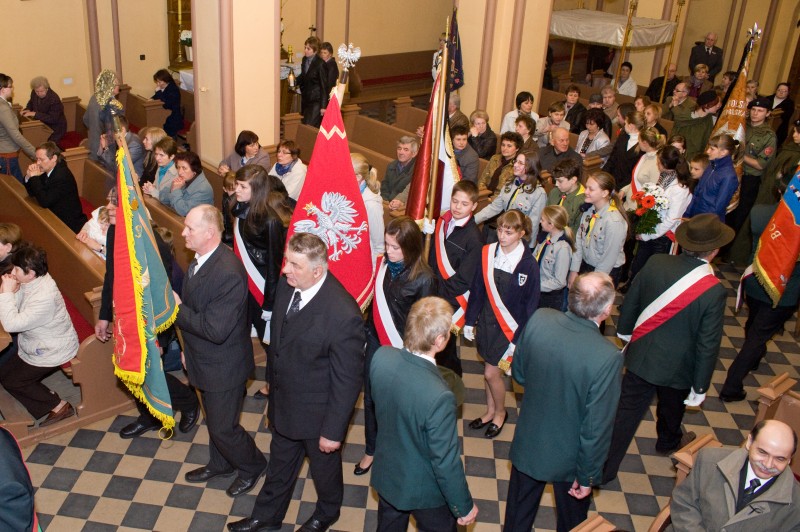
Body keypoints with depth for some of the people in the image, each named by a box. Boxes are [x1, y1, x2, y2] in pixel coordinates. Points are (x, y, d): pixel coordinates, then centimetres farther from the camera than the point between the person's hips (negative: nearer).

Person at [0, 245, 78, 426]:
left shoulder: (45, 297, -35)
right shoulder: (30, 282, -6)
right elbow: (15, 311, 0)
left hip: (53, 351, -10)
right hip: (34, 344, 10)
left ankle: (58, 406, 9)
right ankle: (44, 407, 14)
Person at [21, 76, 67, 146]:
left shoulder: (54, 99, -24)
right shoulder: (34, 93, -2)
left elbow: (53, 119, -28)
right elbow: (31, 103, 22)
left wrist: (35, 114, -29)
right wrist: (27, 110, -1)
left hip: (55, 129, -7)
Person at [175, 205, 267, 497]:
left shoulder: (228, 273, -33)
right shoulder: (201, 259, -4)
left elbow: (215, 330, -33)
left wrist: (178, 309, -22)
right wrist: (189, 349, 14)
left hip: (223, 365, -9)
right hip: (204, 359, 9)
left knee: (222, 427, 9)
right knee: (214, 418, 27)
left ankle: (252, 465, 35)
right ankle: (220, 464, 50)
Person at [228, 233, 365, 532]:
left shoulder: (343, 315, -36)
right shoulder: (287, 283, -14)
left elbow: (347, 380, -25)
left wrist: (333, 430, -16)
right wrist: (272, 378, 15)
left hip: (317, 411, -6)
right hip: (283, 400, 6)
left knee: (324, 463, 24)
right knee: (280, 462, 29)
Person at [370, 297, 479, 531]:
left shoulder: (381, 357, -22)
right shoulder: (439, 397, -39)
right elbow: (446, 462, -27)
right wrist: (464, 506, -10)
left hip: (386, 476, 6)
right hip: (423, 490, -5)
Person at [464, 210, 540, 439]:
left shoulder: (528, 264, -17)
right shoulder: (487, 253, -6)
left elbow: (530, 305, -11)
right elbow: (477, 289, 2)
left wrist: (519, 339, -10)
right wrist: (469, 321, 5)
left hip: (509, 326, -4)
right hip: (486, 321, 4)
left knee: (491, 372, 2)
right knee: (491, 370, 17)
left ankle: (500, 412, 29)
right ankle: (490, 411, 38)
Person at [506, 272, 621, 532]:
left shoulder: (539, 319, -23)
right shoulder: (608, 357, -35)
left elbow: (518, 373, -5)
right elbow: (596, 429, -24)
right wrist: (587, 477, -9)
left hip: (528, 443, 3)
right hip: (567, 458, -3)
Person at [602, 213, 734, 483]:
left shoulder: (655, 263, -16)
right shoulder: (714, 291, -27)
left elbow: (630, 302, -1)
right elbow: (708, 345, -18)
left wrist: (624, 330, 19)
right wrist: (700, 386, -6)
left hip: (641, 357, 2)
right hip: (677, 368, -1)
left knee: (625, 413, 10)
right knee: (672, 408, 28)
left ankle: (603, 469, 15)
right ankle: (668, 442, 58)